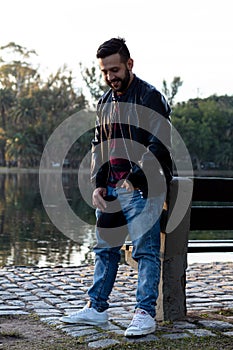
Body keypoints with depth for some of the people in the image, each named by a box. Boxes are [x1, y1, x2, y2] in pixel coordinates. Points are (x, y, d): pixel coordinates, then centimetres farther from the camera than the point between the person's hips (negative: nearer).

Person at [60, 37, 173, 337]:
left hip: (143, 189, -8)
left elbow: (159, 145, -14)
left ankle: (145, 313, -3)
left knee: (146, 250, -6)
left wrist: (134, 179, -20)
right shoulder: (105, 102, 16)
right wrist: (98, 184, 7)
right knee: (105, 248, 12)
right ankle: (96, 308, 21)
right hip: (110, 189, 8)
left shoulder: (150, 97, -7)